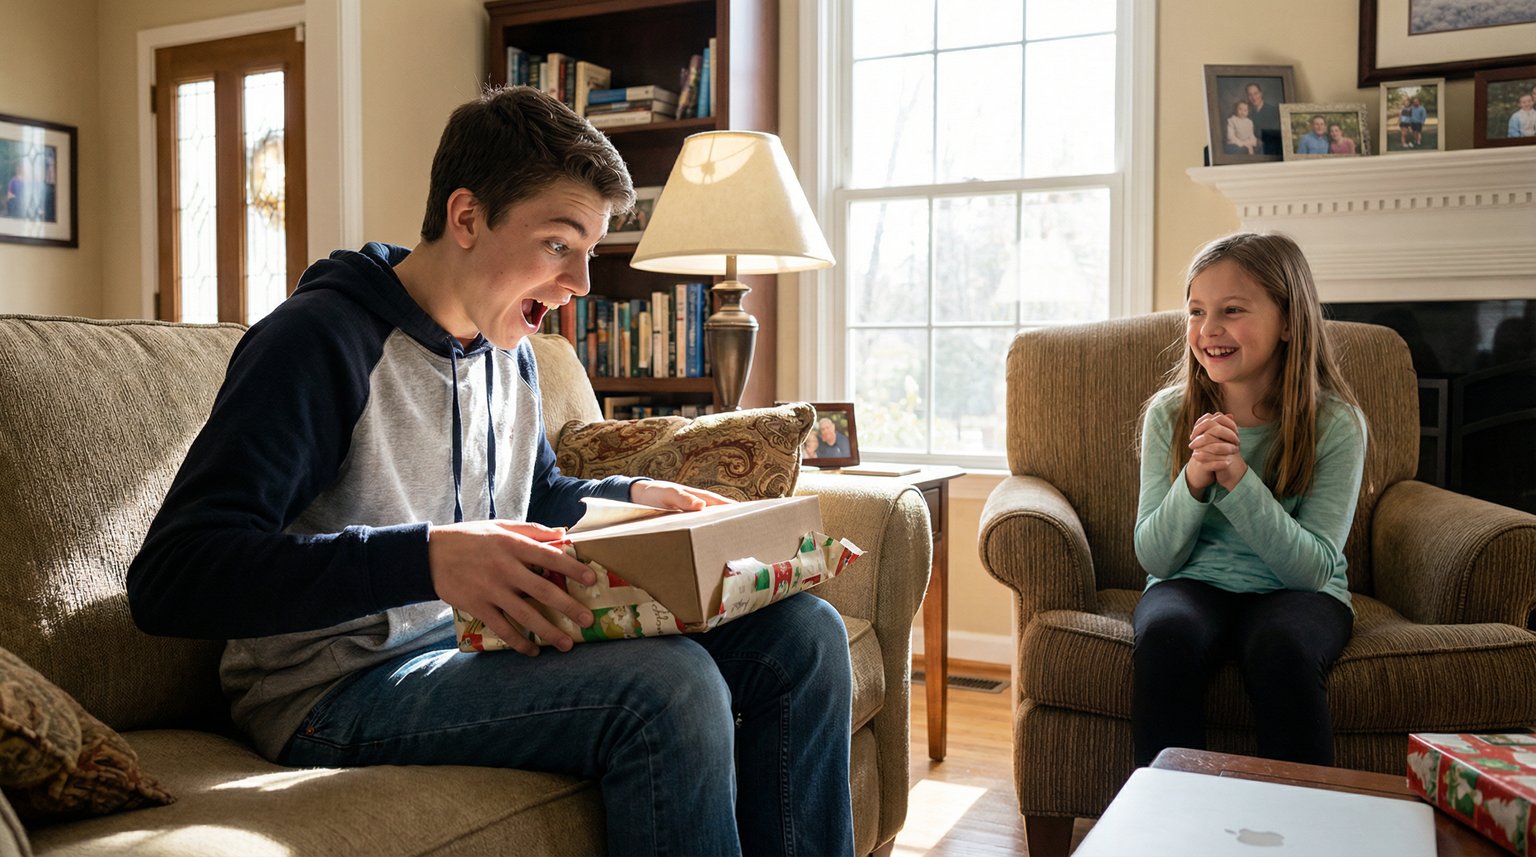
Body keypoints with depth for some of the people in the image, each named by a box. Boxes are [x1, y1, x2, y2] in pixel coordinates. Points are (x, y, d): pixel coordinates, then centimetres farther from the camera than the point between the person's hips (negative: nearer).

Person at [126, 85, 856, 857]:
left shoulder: (508, 349, 10)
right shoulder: (320, 340, -15)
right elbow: (169, 576, -23)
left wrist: (634, 497, 6)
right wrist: (425, 558, -36)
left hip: (483, 645, 8)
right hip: (338, 692, -7)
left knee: (802, 633, -7)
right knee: (667, 683, -33)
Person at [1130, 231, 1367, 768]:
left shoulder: (1335, 424, -8)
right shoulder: (1169, 413, -4)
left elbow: (1315, 568, -13)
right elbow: (1154, 557, -5)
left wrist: (1239, 479, -27)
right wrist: (1194, 481, -24)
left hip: (1296, 592, -1)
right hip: (1191, 584, 1)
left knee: (1281, 646, -34)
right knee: (1166, 635, -31)